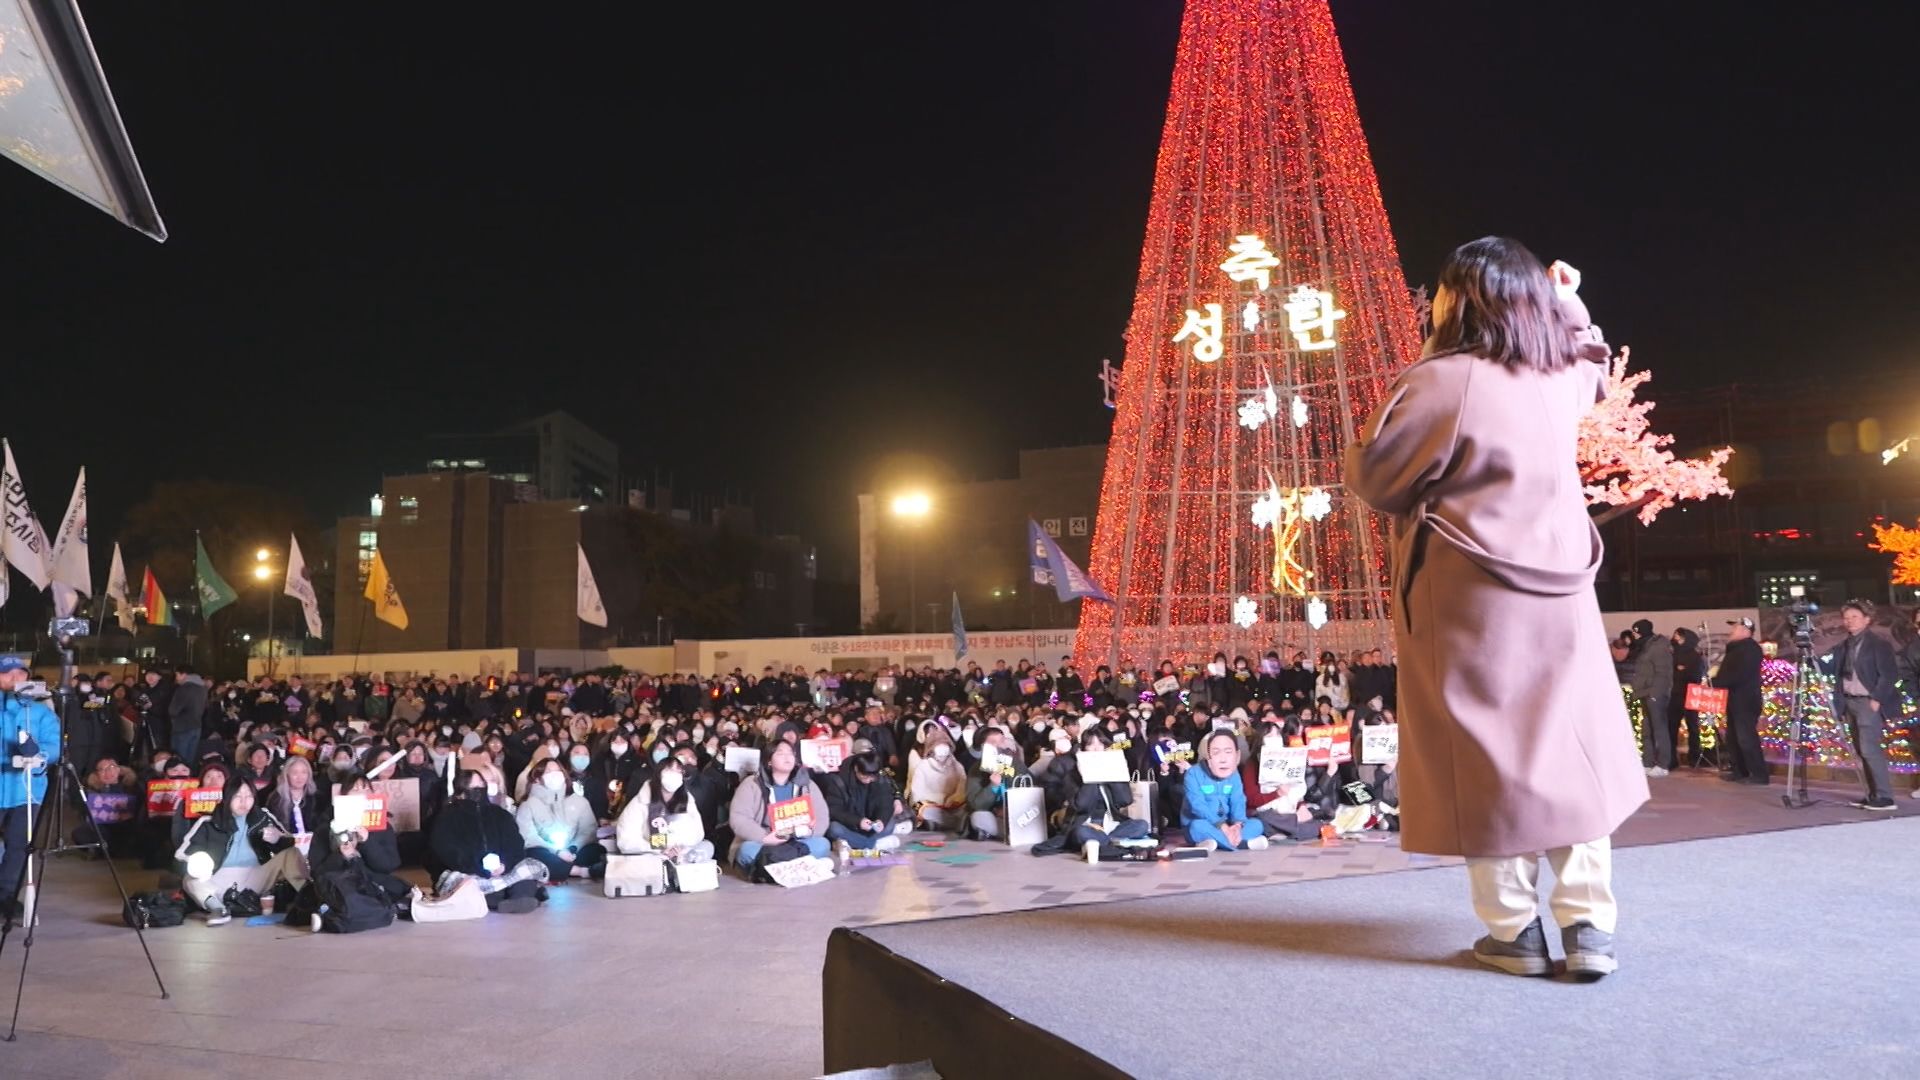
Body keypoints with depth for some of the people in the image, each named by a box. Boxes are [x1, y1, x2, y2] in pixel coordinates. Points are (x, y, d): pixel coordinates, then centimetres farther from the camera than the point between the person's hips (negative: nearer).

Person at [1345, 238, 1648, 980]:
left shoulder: (1443, 381, -15)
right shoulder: (1561, 376, 7)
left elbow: (1373, 478, -10)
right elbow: (1594, 364, 33)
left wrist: (1363, 445, 9)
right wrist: (1568, 305, 38)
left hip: (1467, 596, -6)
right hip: (1557, 592, 6)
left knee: (1485, 752, 2)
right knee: (1567, 746, 11)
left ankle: (1515, 930, 7)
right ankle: (1588, 924, 11)